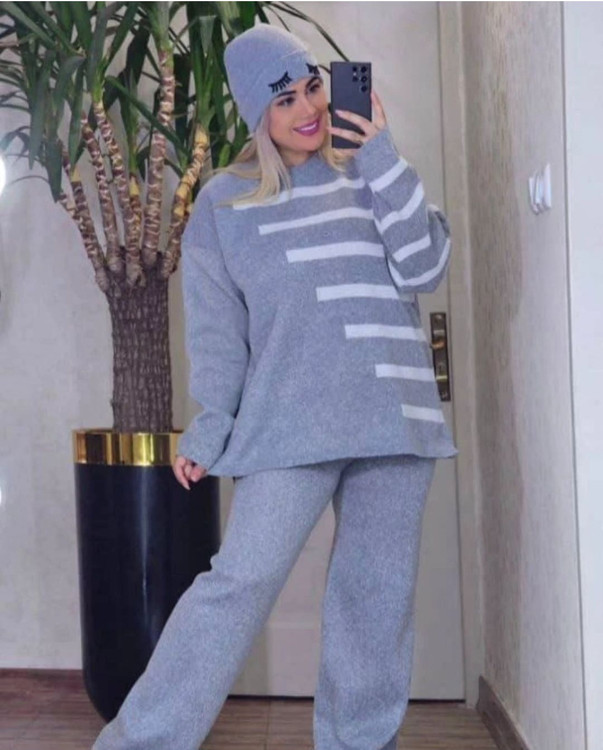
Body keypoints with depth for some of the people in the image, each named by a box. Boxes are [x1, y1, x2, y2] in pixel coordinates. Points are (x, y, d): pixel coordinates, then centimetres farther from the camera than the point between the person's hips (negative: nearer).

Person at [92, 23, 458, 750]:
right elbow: (217, 329, 4)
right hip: (291, 424, -3)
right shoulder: (226, 200, 5)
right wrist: (208, 432, -2)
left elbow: (424, 269, 0)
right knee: (241, 582, -9)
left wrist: (383, 160, -5)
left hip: (393, 416, 3)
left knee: (378, 597, 6)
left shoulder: (369, 174, 12)